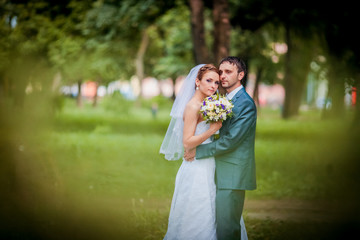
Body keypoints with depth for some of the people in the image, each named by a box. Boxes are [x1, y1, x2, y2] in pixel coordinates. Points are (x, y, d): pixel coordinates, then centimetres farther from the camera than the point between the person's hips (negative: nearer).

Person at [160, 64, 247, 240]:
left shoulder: (204, 106, 12)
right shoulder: (192, 107, -15)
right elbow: (187, 142, -20)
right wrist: (213, 129, -22)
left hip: (206, 169, 9)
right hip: (196, 170, -9)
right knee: (197, 219, -2)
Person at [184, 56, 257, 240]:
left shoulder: (245, 104, -13)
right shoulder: (225, 100, 16)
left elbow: (230, 140, -19)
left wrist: (199, 151, -12)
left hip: (232, 176, -9)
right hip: (222, 173, 9)